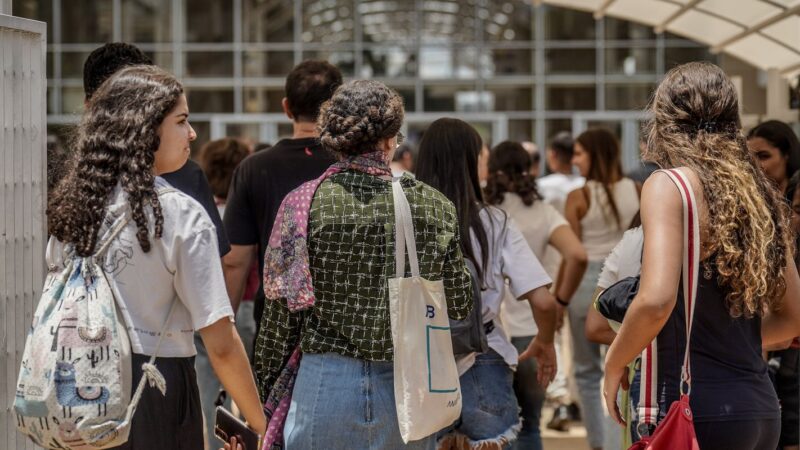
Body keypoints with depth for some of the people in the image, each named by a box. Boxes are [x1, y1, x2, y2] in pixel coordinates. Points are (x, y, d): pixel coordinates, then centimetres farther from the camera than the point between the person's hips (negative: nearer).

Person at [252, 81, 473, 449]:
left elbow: (281, 312, -2)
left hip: (326, 382, -1)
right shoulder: (433, 206, -3)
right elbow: (460, 305, 6)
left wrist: (265, 391, 9)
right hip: (409, 388, 1)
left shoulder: (303, 203, -6)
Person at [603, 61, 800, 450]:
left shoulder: (669, 185, -7)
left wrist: (613, 366, -6)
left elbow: (656, 300, -21)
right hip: (762, 409, 7)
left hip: (699, 408, -7)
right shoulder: (757, 193, 13)